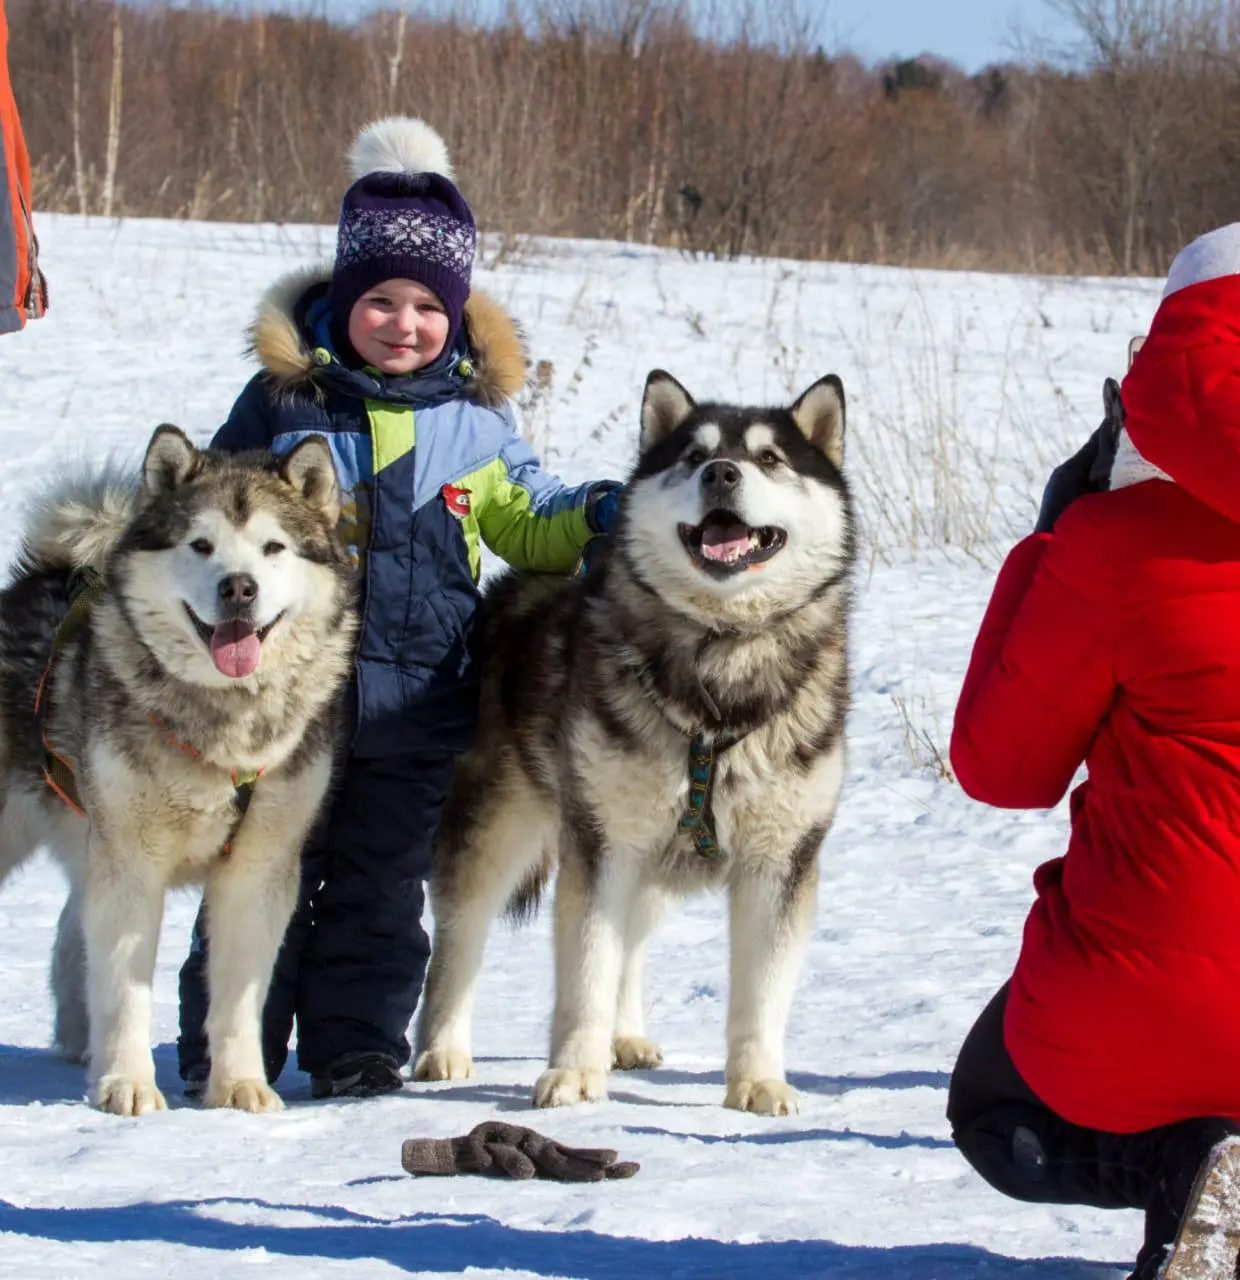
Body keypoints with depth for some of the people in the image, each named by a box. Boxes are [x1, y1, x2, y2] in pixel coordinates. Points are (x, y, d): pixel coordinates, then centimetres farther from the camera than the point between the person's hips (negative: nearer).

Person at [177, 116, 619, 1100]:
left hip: (418, 700, 1)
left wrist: (592, 517, -3)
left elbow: (525, 520, 16)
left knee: (379, 888, 8)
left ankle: (357, 1050, 17)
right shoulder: (286, 399, 2)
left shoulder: (476, 416, 6)